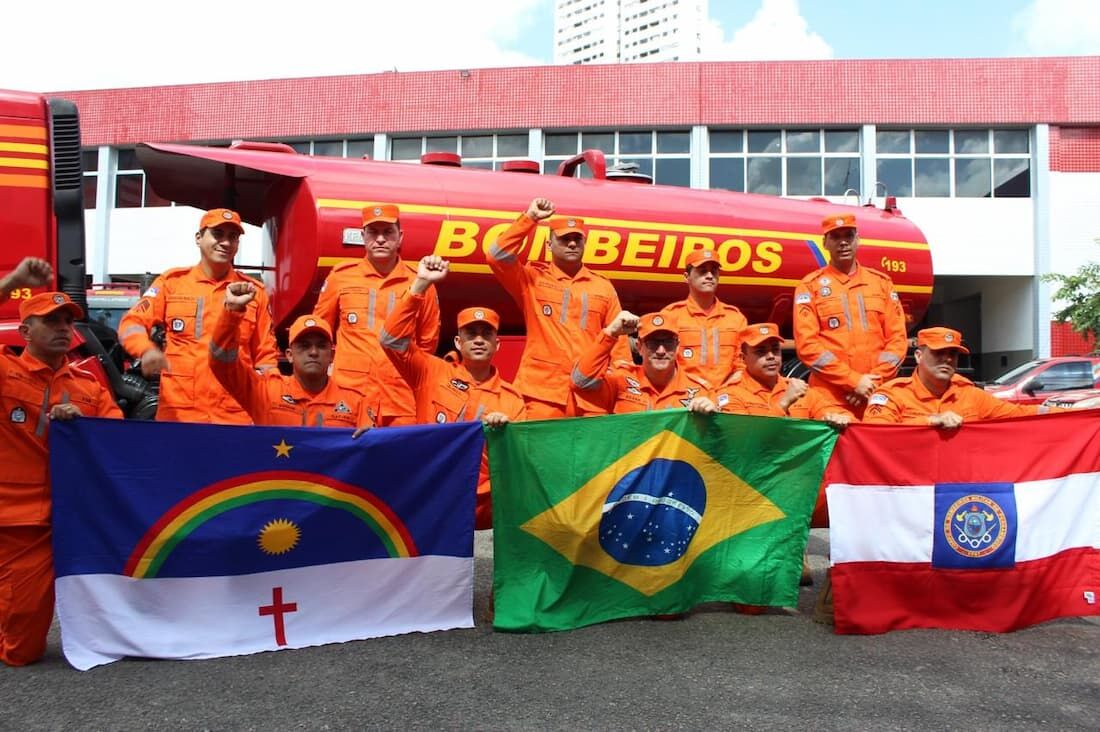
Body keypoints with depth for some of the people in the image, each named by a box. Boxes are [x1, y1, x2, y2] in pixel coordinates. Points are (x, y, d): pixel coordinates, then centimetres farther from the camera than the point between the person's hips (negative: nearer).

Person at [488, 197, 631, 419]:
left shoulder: (603, 286, 14)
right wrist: (530, 217, -8)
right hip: (542, 391, -2)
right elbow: (498, 256, -8)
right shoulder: (533, 278, 9)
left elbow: (617, 339, 12)